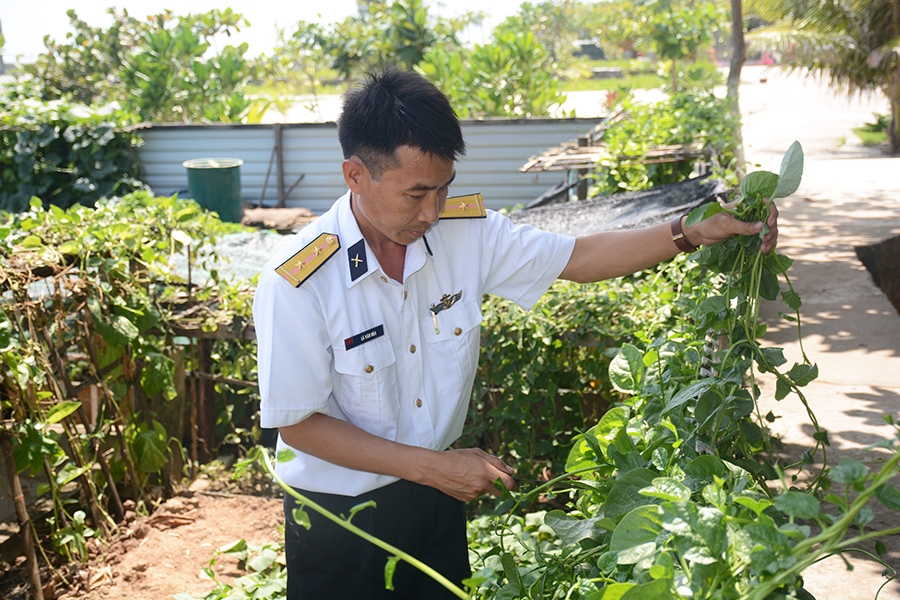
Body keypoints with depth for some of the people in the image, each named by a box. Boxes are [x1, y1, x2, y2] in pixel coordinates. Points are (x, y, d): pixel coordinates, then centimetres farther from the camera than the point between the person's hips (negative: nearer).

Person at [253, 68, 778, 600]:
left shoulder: (467, 231, -11)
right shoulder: (295, 282, -24)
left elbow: (576, 258, -1)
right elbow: (298, 423, -19)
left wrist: (694, 233, -11)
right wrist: (433, 466, -21)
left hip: (436, 499, 5)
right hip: (339, 521, -4)